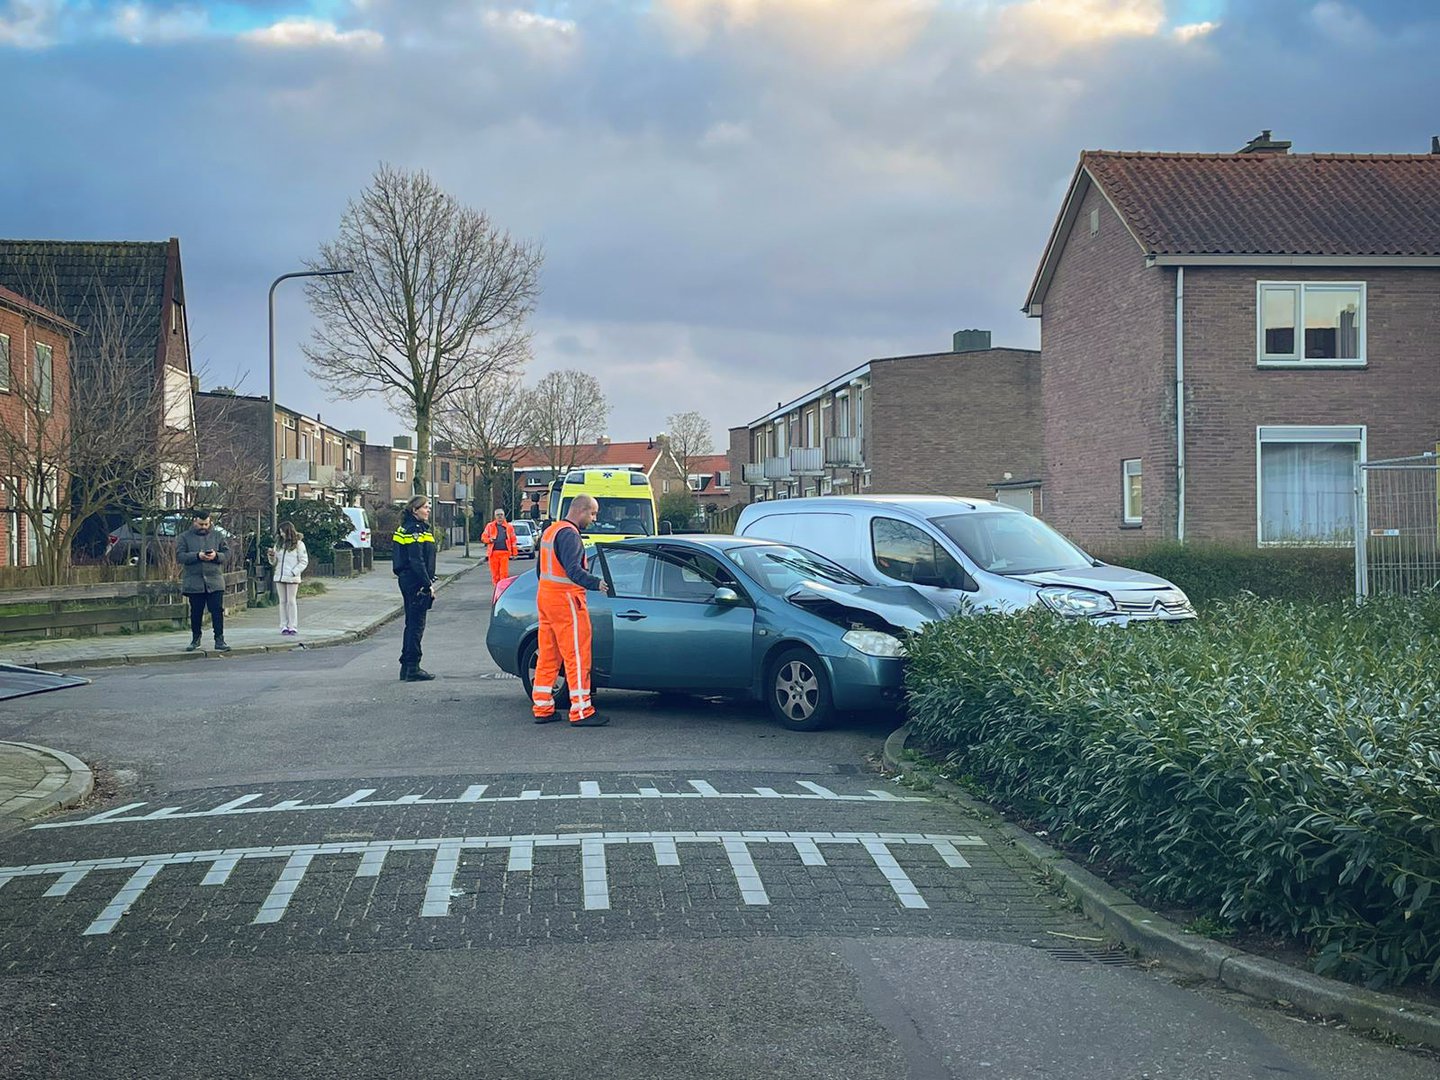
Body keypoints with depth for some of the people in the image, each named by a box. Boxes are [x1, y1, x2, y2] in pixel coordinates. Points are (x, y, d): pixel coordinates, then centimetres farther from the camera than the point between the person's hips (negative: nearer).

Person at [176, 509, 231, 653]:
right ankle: (195, 639, 22)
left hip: (214, 581, 0)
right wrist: (197, 556, -18)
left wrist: (216, 556, -15)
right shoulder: (185, 537, 4)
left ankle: (219, 640, -3)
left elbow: (227, 553, 6)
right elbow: (179, 556, -6)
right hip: (193, 582, 0)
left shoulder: (218, 535, 9)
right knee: (196, 612, 9)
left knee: (217, 611, -5)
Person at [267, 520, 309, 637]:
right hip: (279, 577, 5)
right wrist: (272, 555, -4)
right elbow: (274, 562, 17)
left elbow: (304, 561, -3)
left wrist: (294, 572, -12)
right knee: (283, 602, 5)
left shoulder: (298, 544, -2)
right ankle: (284, 626, 7)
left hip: (292, 578, -5)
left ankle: (293, 627, 0)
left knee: (291, 601, -3)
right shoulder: (279, 544, 13)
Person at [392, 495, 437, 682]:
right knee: (416, 625, -6)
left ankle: (406, 667, 21)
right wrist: (428, 585, -20)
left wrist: (428, 582, 17)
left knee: (412, 624, 15)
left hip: (408, 582, 11)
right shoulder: (415, 530, -15)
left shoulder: (420, 528, 16)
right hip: (416, 583, -11)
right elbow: (416, 561, -21)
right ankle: (412, 668, -2)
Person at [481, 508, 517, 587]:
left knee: (504, 572, -8)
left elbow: (513, 540, 11)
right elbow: (483, 537, 12)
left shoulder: (509, 527, 11)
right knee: (495, 573, 2)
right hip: (493, 552, 1)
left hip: (505, 552, -1)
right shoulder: (490, 526, 11)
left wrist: (514, 552, 7)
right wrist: (490, 540, -10)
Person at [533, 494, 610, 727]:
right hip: (566, 601, -10)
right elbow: (573, 570, -26)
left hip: (545, 595, 10)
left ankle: (542, 708, 15)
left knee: (548, 656, 13)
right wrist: (597, 583, -33)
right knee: (577, 657, -6)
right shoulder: (569, 534, -15)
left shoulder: (550, 530, 16)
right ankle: (581, 712, -6)